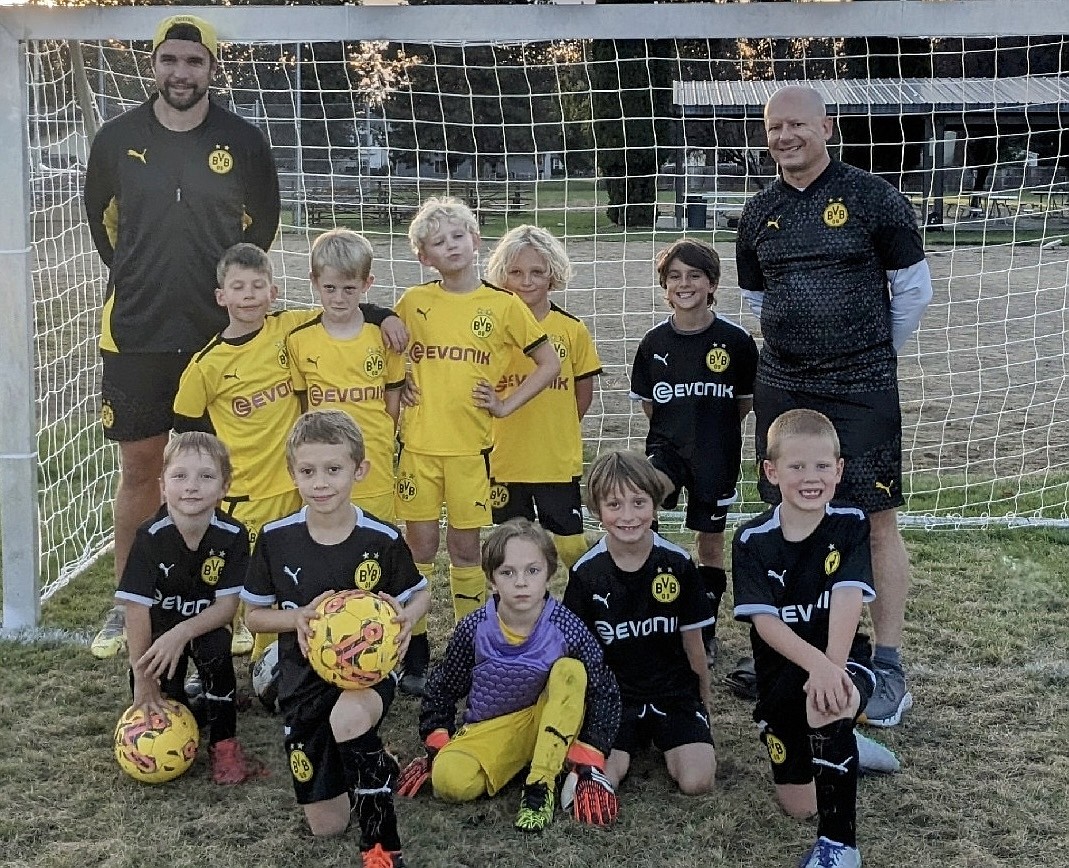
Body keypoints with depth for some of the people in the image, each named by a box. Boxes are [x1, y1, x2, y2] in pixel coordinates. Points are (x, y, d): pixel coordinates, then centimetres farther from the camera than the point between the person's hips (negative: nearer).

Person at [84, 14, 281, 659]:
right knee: (139, 469, 7)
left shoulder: (243, 141, -1)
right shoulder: (118, 139, 2)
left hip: (220, 334, -1)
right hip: (135, 333, 1)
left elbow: (263, 223, 13)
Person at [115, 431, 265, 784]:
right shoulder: (151, 537, -23)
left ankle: (224, 744, -16)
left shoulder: (232, 535, -19)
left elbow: (227, 605, -17)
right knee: (160, 703, -14)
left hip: (207, 626, 0)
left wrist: (182, 633, -33)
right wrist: (142, 679, -20)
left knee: (216, 650, -31)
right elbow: (137, 608, -20)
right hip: (159, 629, 0)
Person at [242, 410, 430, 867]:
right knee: (326, 825, 4)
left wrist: (406, 617, -17)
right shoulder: (276, 538, -8)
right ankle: (373, 760, 37)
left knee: (349, 717, -41)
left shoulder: (383, 539, -12)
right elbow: (254, 615, 4)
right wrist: (298, 617, -17)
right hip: (304, 677, 3)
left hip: (367, 668, -3)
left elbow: (419, 594, 6)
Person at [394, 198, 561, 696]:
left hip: (471, 446, -1)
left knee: (466, 547, 7)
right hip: (419, 444, 1)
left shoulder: (503, 305, 0)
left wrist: (506, 405, -3)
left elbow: (549, 364, 4)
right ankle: (416, 653, 15)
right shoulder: (413, 303, 4)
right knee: (420, 547, 5)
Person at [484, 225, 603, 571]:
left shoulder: (572, 329, -3)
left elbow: (584, 391, 5)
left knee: (570, 544, 3)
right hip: (506, 460, 1)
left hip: (559, 461, -1)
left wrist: (556, 431, 5)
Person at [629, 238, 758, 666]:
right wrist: (678, 426, 8)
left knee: (710, 540, 8)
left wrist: (715, 426, 9)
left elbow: (747, 401, 5)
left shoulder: (736, 340, -8)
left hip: (717, 454, -1)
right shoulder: (654, 343, -1)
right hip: (666, 446, 1)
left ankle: (706, 633, 25)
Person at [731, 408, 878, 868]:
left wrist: (832, 667, -36)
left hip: (842, 659, -2)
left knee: (825, 707, -38)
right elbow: (764, 621, -18)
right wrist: (815, 662, -35)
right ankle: (838, 740, 35)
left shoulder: (850, 525, -9)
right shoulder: (753, 540, -10)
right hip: (781, 670, 2)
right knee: (799, 806, 2)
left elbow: (847, 599, -21)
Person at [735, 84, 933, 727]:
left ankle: (889, 668, 6)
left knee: (878, 520, -3)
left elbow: (914, 288, 2)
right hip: (782, 389, 5)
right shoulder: (759, 214, 9)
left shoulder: (872, 197, -5)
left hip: (862, 392, -4)